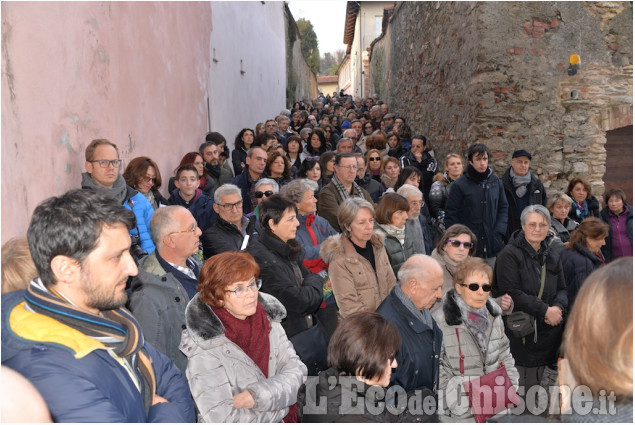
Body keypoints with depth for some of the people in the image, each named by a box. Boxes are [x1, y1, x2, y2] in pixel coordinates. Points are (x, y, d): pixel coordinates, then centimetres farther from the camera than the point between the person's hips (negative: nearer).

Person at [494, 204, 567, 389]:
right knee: (523, 385, -2)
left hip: (549, 331, 6)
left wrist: (558, 307, -8)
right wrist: (545, 310, -16)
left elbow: (562, 289, 14)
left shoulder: (552, 255, 12)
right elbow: (511, 292, -17)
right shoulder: (510, 254, -10)